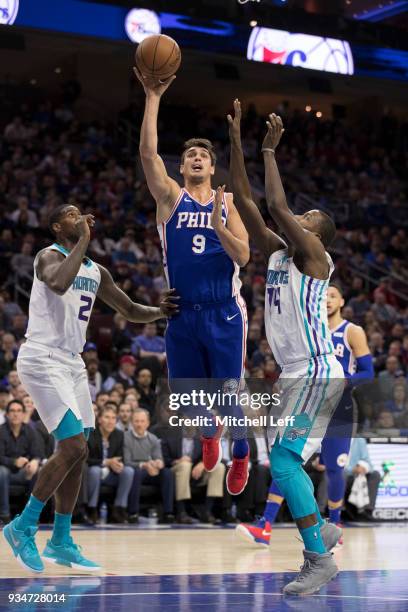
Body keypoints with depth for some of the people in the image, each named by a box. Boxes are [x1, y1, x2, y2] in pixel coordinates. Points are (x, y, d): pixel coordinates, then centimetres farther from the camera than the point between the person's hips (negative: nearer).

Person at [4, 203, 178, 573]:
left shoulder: (96, 272, 15)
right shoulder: (49, 256, -9)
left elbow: (131, 311, 21)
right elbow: (58, 283, -34)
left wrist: (160, 311, 0)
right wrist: (84, 241, -25)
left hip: (72, 363, 9)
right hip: (42, 360, -9)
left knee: (78, 453, 7)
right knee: (74, 447, -16)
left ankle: (61, 542, 16)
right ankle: (23, 527, -5)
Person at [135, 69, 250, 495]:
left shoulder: (227, 203, 5)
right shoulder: (170, 197, 4)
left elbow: (243, 257, -6)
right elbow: (148, 152, -12)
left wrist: (218, 225, -21)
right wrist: (152, 97, -18)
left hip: (224, 313, -1)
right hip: (182, 312, 1)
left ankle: (240, 452, 26)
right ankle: (209, 431, 42)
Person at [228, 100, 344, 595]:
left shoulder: (315, 255, -8)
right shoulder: (277, 254, 13)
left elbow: (277, 206, -21)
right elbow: (244, 201, 10)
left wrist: (269, 151, -12)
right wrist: (236, 141, 6)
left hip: (317, 373, -9)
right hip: (296, 373, 9)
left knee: (284, 460, -15)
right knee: (282, 458, 14)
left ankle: (319, 560, -11)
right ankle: (321, 530, 30)